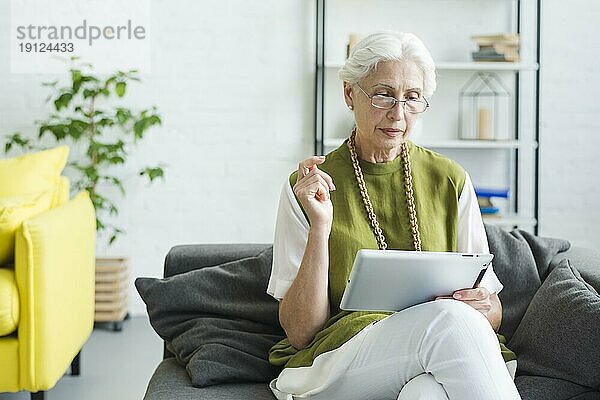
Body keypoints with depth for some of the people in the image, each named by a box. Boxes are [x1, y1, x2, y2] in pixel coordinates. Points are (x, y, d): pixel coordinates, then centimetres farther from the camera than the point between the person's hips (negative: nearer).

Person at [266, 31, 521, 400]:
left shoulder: (450, 180, 11)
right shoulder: (307, 188, 4)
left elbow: (493, 309, 14)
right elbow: (301, 332, -2)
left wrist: (483, 307, -11)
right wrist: (320, 227, -14)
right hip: (338, 361, -1)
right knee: (448, 319, -32)